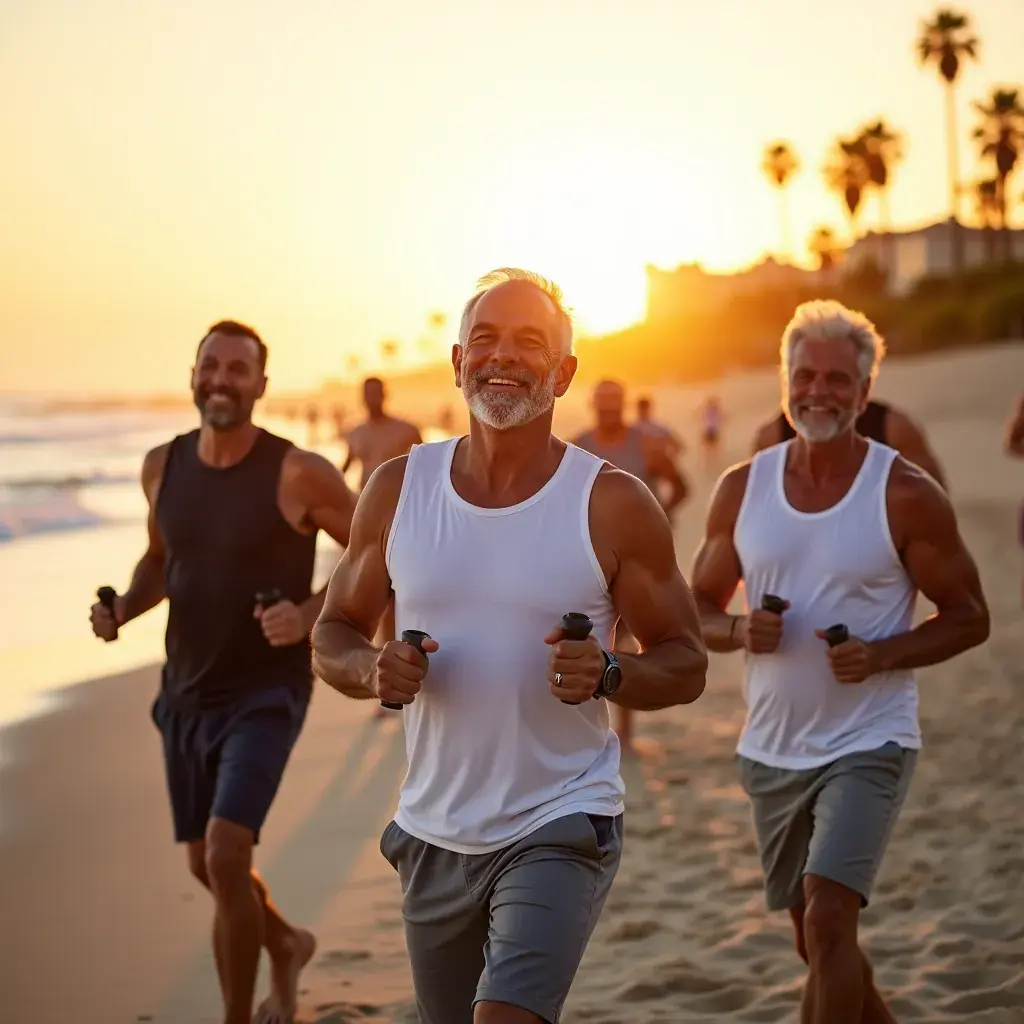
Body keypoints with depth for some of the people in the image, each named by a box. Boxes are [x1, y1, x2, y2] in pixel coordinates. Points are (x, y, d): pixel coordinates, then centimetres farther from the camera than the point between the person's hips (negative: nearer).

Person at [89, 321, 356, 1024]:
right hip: (185, 694, 6)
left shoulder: (298, 474, -15)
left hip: (267, 694, -6)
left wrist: (309, 614, -21)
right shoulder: (163, 466, 1)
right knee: (205, 865, 17)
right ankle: (286, 943, 47)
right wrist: (124, 609, -3)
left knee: (226, 856, -19)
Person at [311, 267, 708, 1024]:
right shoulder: (398, 489, 1)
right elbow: (333, 634, 8)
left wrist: (606, 676, -23)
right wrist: (372, 670, -14)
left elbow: (685, 664, -2)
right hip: (433, 836, 4)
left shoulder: (613, 504, -7)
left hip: (559, 828, -4)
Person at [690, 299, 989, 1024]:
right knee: (821, 942, 16)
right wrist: (741, 632, -13)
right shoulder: (743, 488, 3)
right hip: (772, 750, 5)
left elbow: (970, 618, -3)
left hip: (868, 746, -4)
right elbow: (699, 610, 10)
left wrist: (880, 656, -19)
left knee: (827, 918, -20)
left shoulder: (906, 495, -7)